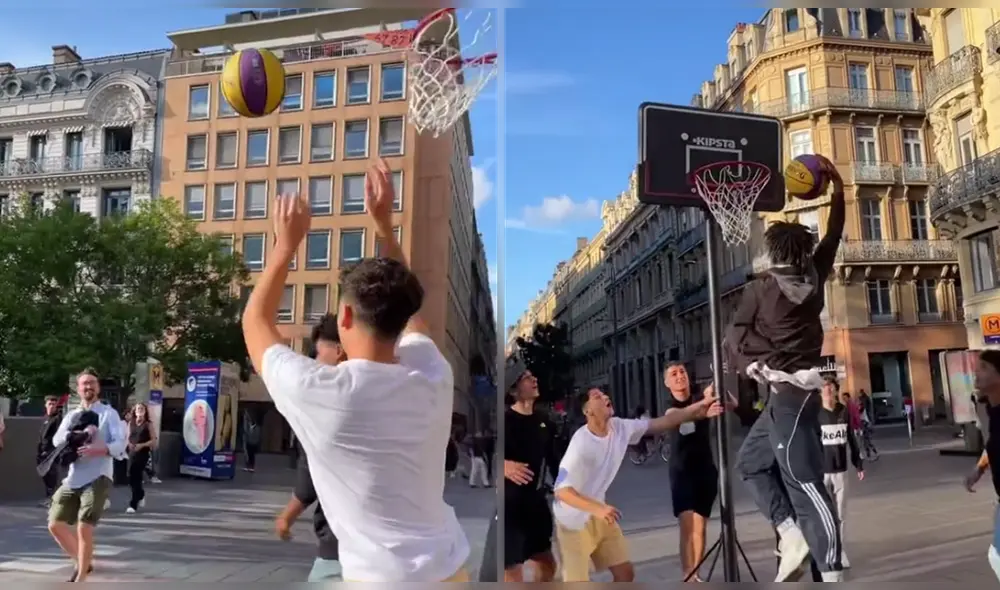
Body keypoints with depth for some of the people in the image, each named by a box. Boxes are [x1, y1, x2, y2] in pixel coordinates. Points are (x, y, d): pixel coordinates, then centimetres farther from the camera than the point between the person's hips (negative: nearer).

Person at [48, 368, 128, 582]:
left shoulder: (108, 413, 1)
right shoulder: (71, 416, 16)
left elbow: (121, 443, -11)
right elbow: (57, 440, 0)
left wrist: (98, 449, -30)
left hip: (97, 478, -6)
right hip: (72, 479, 6)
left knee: (84, 528, -10)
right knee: (55, 524, 6)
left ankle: (80, 579, 6)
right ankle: (81, 562, 28)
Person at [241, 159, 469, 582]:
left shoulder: (317, 392, -20)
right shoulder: (433, 379, -9)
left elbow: (255, 322, -1)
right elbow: (405, 305, 11)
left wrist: (287, 242, 6)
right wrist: (384, 224, 13)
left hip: (379, 576, -5)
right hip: (449, 567, 5)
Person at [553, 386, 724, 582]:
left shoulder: (620, 428, -9)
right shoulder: (581, 443, -28)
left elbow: (664, 421, -3)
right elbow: (562, 491, -28)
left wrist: (701, 406, -11)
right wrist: (597, 509, -41)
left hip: (598, 516, 7)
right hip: (573, 521, -7)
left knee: (626, 573, 11)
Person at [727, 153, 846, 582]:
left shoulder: (760, 288, -10)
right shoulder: (814, 277, 7)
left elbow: (734, 338, -6)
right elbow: (833, 235, 20)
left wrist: (750, 365, 11)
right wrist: (837, 187, 25)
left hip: (787, 391, -8)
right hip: (798, 388, 8)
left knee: (806, 484, -7)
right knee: (750, 461, 16)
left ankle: (831, 576, -4)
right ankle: (792, 534, 10)